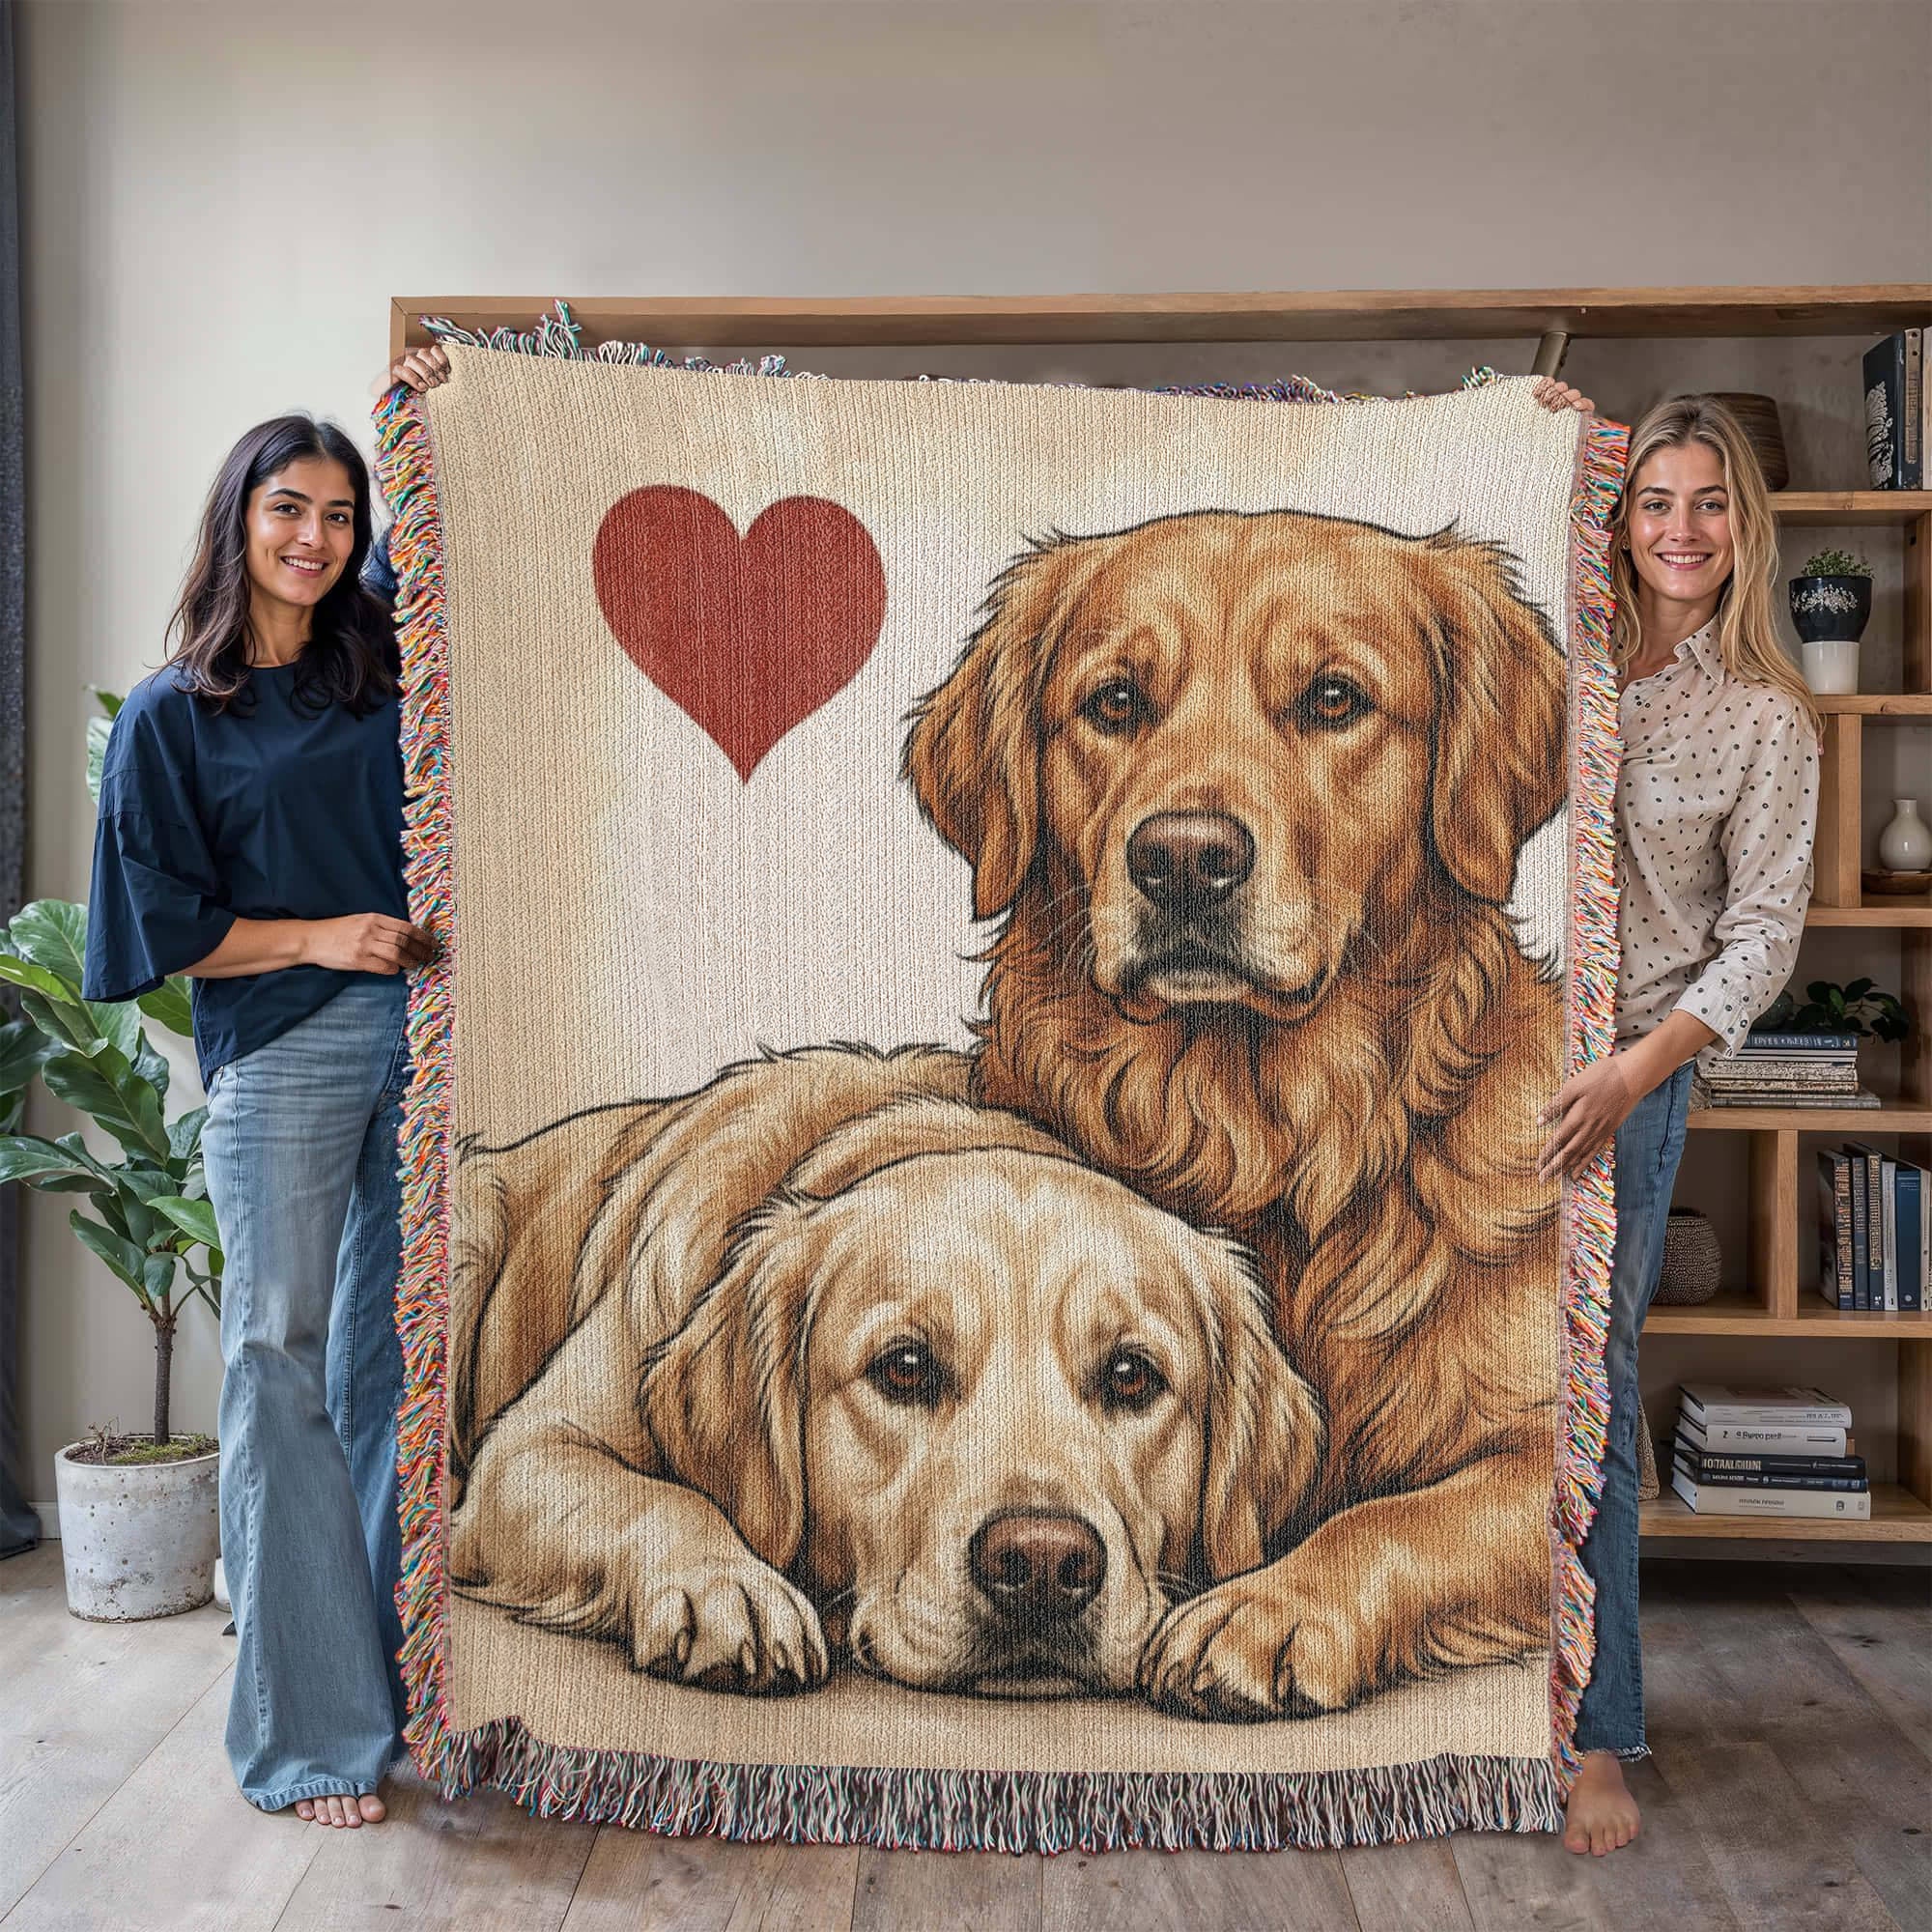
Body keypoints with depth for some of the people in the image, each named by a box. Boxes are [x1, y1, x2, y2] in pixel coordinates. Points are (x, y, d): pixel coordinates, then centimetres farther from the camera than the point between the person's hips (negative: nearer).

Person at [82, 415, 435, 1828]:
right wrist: (323, 934, -11)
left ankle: (398, 1678, 21)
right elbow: (168, 932, 1)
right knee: (284, 1366, 1)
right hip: (279, 1058, -3)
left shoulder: (388, 675, 11)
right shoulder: (173, 716, 3)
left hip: (417, 1041, 3)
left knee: (393, 1363, 8)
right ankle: (310, 1727, 12)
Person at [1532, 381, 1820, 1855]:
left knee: (1589, 1400, 0)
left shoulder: (1767, 718, 2)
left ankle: (1599, 1733, 14)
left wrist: (1632, 1073, -16)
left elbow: (1763, 931, -3)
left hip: (1622, 1079, -2)